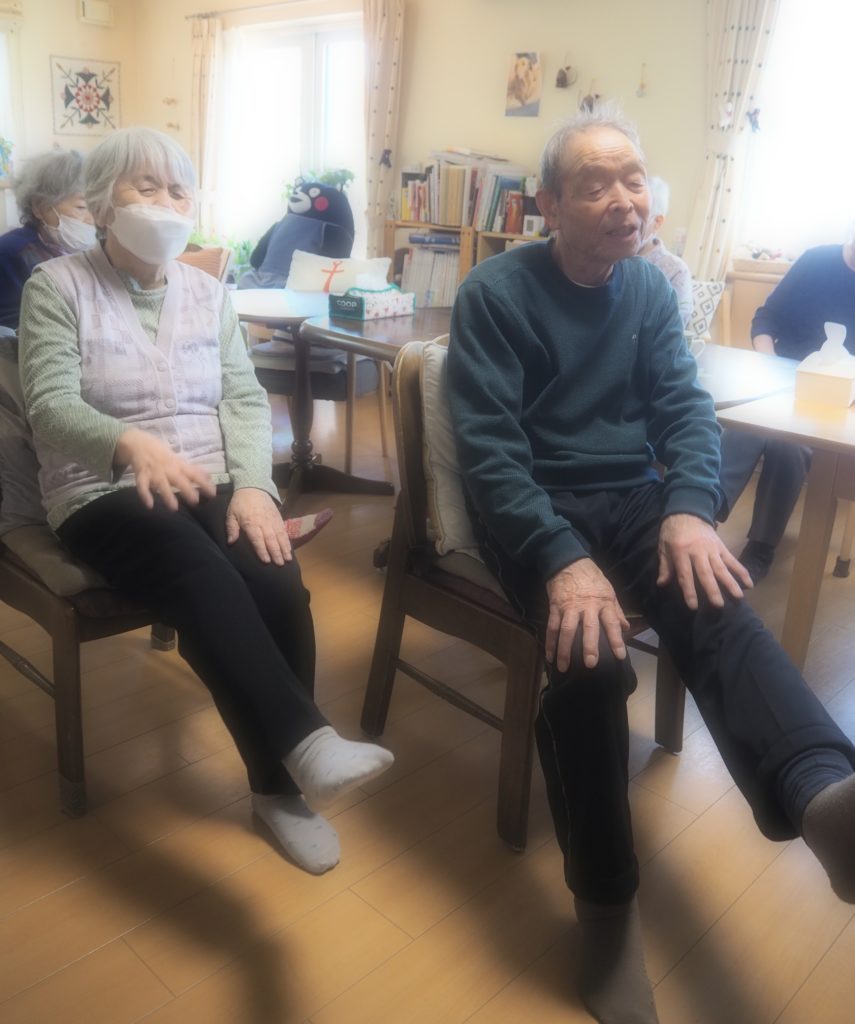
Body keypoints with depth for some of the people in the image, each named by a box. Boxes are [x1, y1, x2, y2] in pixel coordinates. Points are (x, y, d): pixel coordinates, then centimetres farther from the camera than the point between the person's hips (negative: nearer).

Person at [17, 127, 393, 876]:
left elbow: (245, 398, 4)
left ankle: (279, 784, -10)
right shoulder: (58, 285, 2)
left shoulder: (208, 291, 14)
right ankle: (306, 741, -37)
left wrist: (252, 485, -16)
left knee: (279, 585, -24)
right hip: (105, 493, -3)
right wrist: (132, 444, -33)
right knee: (205, 581, -35)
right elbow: (51, 405, -11)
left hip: (213, 483, 3)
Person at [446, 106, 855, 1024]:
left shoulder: (650, 288, 11)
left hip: (630, 496, 5)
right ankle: (607, 903, -16)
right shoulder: (495, 292, -6)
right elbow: (489, 448, -14)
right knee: (590, 655, -30)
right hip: (534, 506, -4)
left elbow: (686, 408, 4)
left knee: (718, 610, -28)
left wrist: (689, 508, -18)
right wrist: (563, 558, -28)